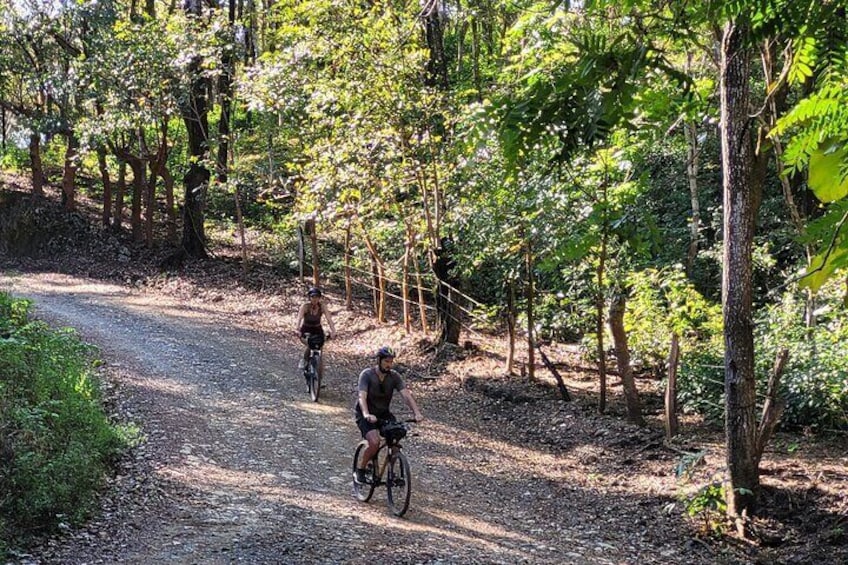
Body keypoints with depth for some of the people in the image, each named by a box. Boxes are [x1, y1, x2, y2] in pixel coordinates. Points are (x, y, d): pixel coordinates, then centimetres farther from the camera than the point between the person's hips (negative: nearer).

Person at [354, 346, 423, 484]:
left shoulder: (394, 376, -7)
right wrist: (366, 414, -50)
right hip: (366, 416, -4)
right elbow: (362, 397, -31)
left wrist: (417, 413, -34)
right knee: (375, 442, -28)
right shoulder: (367, 375, -19)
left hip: (383, 414, 4)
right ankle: (360, 470, -5)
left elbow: (406, 395, -17)